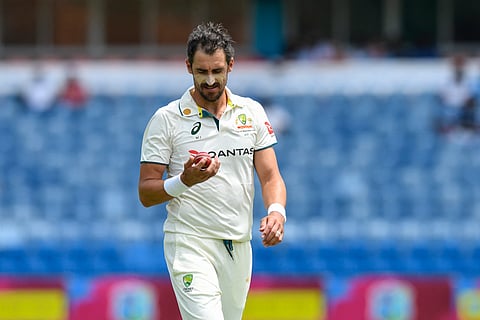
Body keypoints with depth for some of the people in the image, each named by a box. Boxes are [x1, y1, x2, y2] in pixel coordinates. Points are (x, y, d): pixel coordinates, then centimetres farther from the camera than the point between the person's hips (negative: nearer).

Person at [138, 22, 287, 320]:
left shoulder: (253, 112, 9)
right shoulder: (166, 119, -3)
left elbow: (270, 175, 5)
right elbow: (146, 193, -3)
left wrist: (276, 212, -16)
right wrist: (185, 181, -22)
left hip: (239, 247, 5)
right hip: (191, 244, -5)